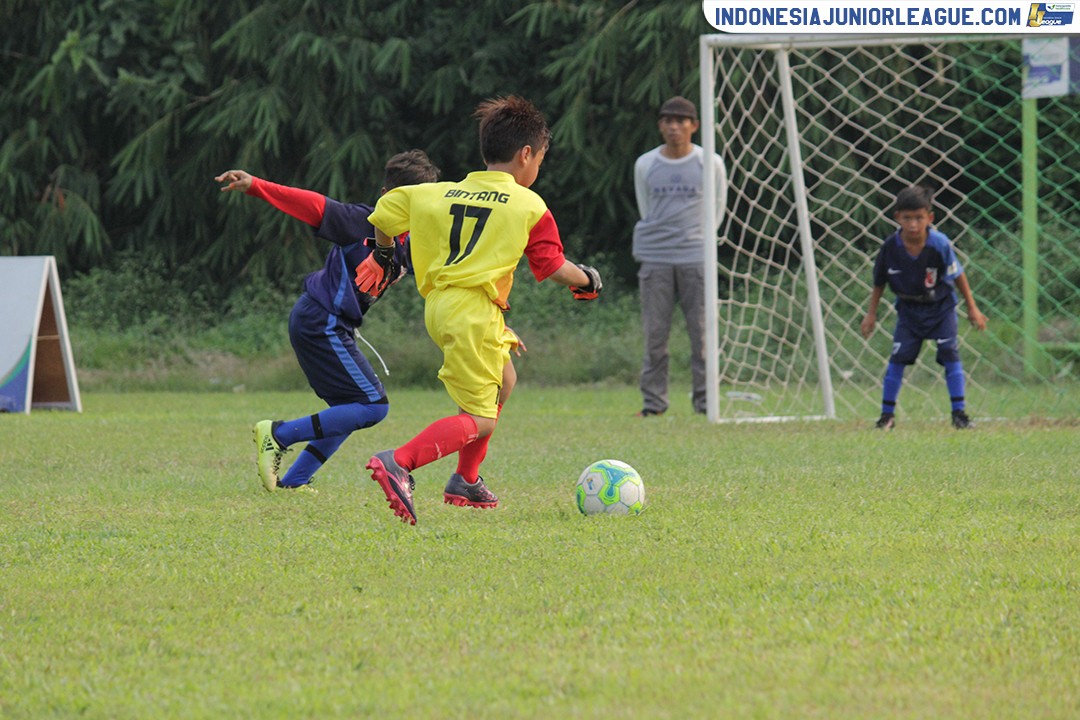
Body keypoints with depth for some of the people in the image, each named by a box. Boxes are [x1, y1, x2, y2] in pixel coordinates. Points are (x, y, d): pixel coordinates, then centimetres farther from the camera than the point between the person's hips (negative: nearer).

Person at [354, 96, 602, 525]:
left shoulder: (444, 194, 11)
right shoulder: (529, 207, -2)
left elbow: (388, 208, 11)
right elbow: (554, 268, -3)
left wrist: (381, 255, 28)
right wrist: (587, 279, 18)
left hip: (440, 306, 8)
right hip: (472, 313, -8)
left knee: (503, 382, 29)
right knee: (479, 420, -7)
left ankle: (466, 482, 30)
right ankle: (398, 464, -29)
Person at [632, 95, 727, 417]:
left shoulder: (710, 163, 4)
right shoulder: (645, 165, 8)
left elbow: (717, 209, 13)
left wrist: (697, 240, 12)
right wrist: (662, 237, 13)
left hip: (696, 257, -1)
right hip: (655, 258, 1)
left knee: (701, 330, -4)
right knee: (655, 333, -1)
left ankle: (704, 399, 1)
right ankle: (653, 400, 4)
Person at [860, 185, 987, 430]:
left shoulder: (939, 245, -24)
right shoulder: (890, 247, -19)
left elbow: (958, 276, -9)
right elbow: (879, 281, -1)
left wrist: (972, 308, -1)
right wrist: (871, 314, 5)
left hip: (940, 306, -1)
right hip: (909, 308, 1)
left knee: (949, 353, -10)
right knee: (898, 356, -4)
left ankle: (959, 412, -2)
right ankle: (887, 414, 7)